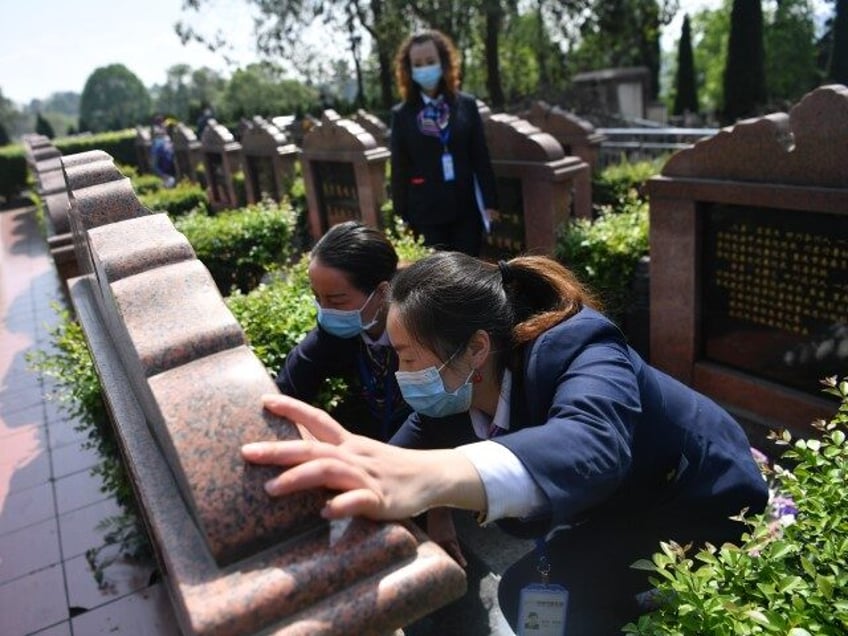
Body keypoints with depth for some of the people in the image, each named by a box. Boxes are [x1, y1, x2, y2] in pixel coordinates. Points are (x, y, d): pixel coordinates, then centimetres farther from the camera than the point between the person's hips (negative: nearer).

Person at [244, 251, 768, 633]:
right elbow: (395, 463, -12)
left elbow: (590, 447, -57)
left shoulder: (581, 352, -36)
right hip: (623, 517, 7)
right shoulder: (455, 397, -13)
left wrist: (433, 477, -74)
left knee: (529, 592, -22)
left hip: (707, 516, -7)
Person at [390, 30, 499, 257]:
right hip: (425, 210, -1)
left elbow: (481, 157, 5)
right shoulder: (402, 114, 0)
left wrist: (490, 202, 2)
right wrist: (401, 217, 1)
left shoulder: (466, 104, 3)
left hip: (466, 206, 1)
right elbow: (399, 169, 2)